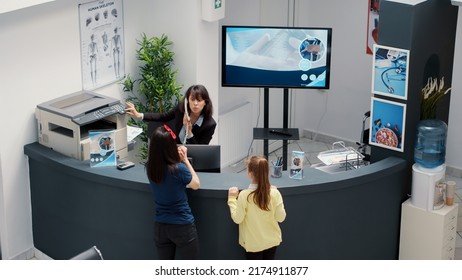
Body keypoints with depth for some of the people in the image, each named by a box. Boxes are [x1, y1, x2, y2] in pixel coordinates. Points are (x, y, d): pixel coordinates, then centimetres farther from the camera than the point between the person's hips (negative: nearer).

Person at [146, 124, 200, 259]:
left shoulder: (150, 167, -8)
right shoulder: (178, 169, -23)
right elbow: (196, 185, -3)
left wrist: (179, 158, 2)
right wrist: (185, 160, 0)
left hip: (160, 226, 5)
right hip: (182, 226, -5)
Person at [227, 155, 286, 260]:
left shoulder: (244, 195, -22)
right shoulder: (274, 193, -14)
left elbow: (237, 219, -14)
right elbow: (281, 217, -7)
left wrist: (232, 199, -4)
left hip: (253, 243, -3)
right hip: (272, 241, 3)